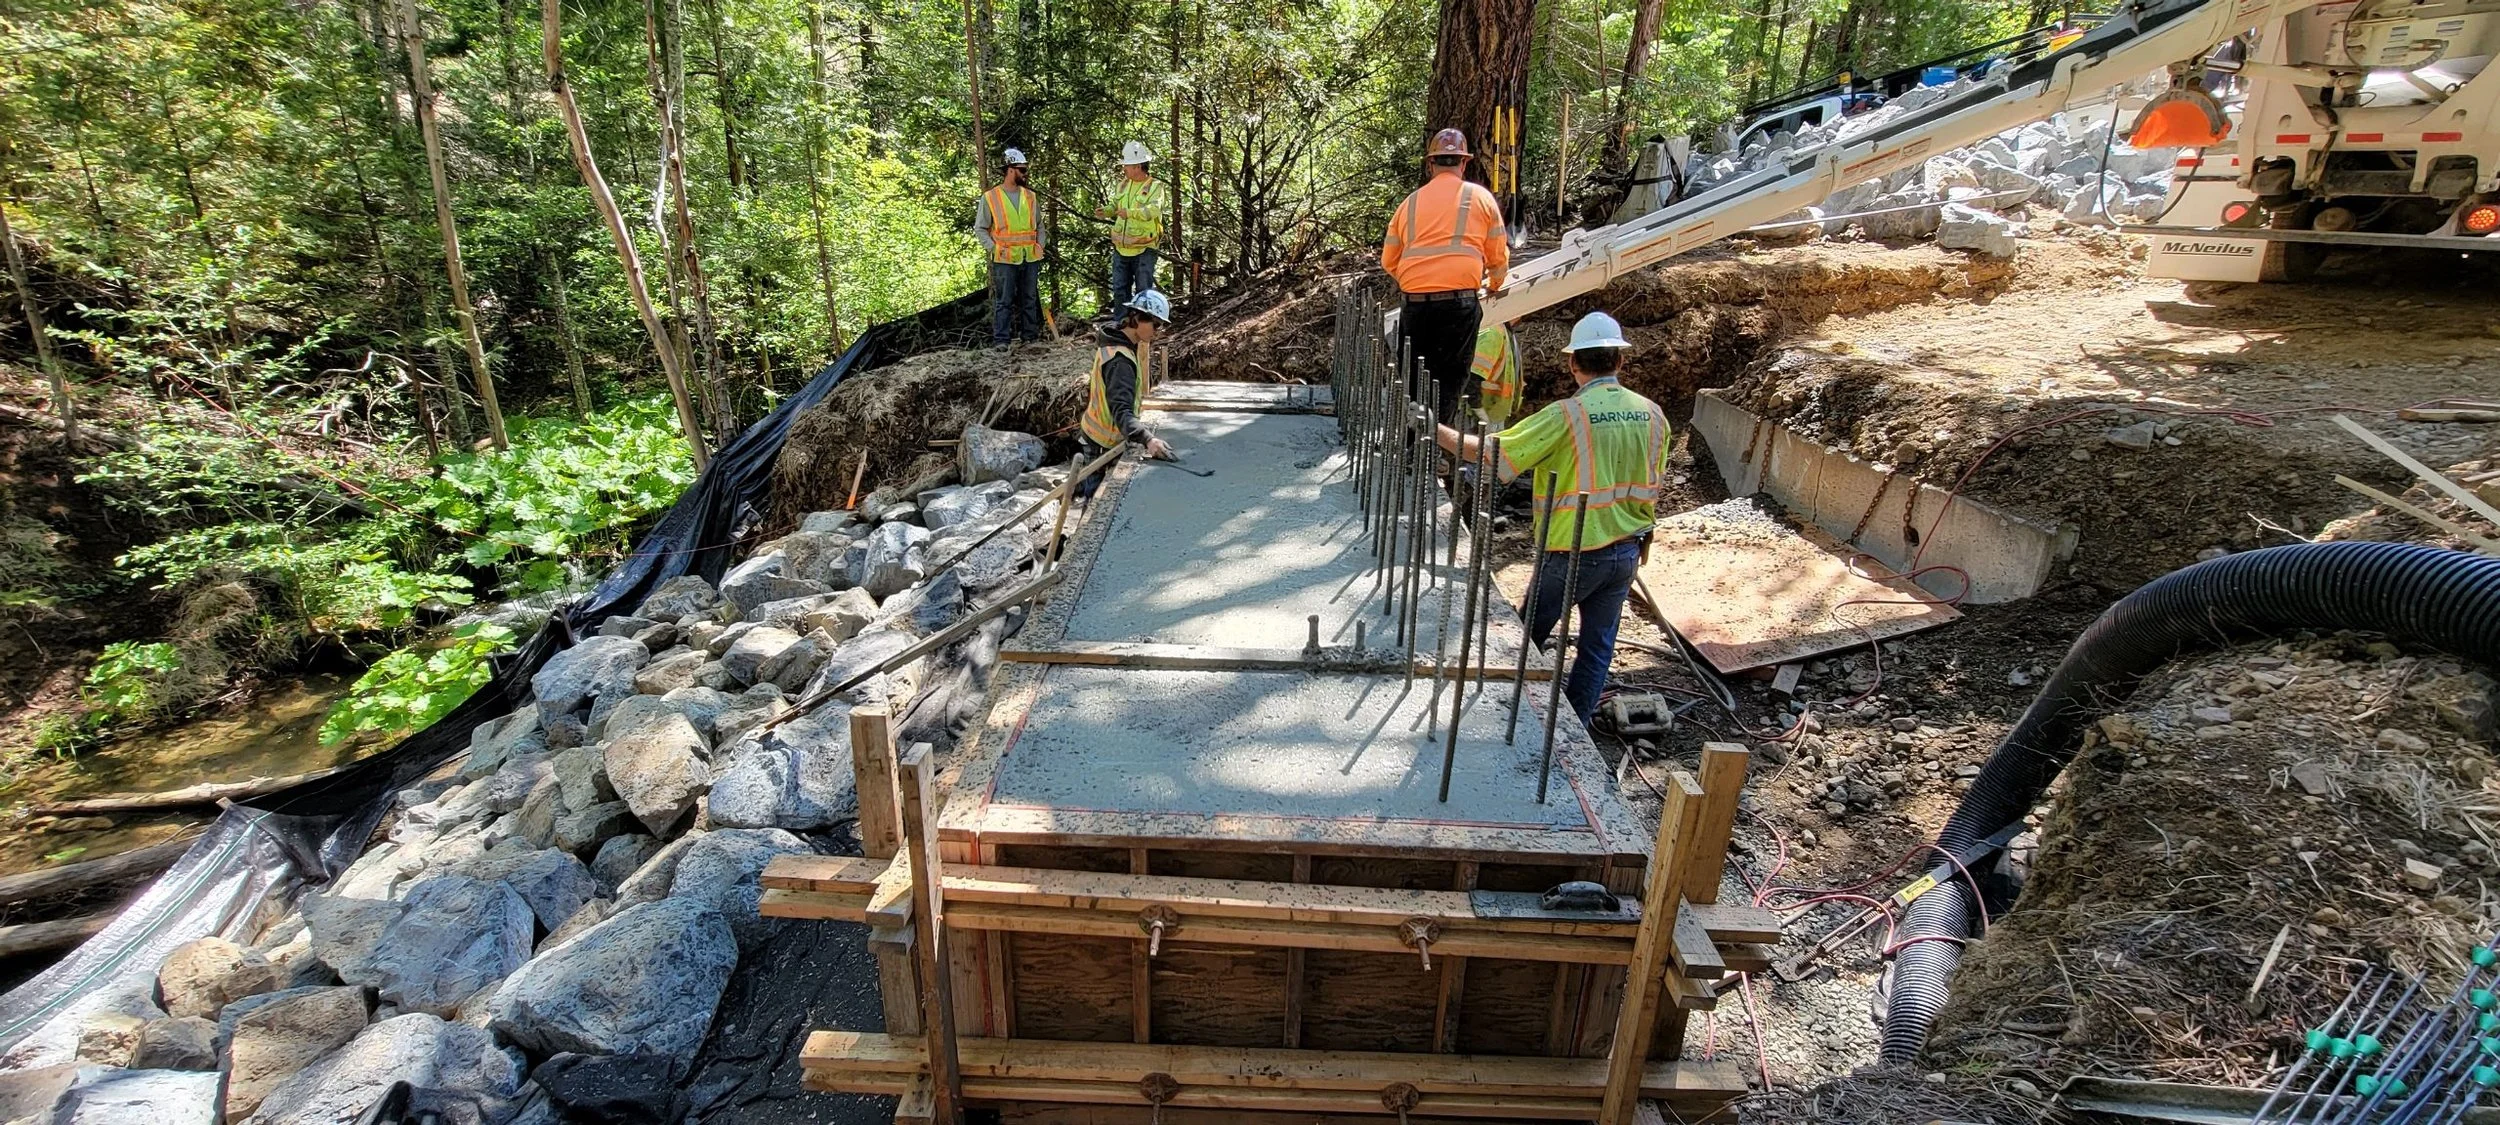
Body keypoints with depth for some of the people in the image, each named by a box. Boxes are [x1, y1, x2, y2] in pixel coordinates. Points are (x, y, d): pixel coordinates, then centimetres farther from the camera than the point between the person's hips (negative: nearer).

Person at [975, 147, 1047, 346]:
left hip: (1031, 257, 4)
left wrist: (1040, 245, 6)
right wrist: (993, 248, -10)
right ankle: (1000, 339, 0)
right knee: (1004, 301, -3)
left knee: (1030, 299, 9)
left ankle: (1030, 336, 18)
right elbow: (980, 228, 1)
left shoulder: (1030, 196, 11)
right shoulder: (990, 197, -2)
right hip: (1005, 259, -4)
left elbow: (1039, 224, 20)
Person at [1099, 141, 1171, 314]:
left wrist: (1131, 213, -40)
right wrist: (1105, 212, -4)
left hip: (1143, 249, -6)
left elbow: (1154, 210, -25)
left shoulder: (1155, 186, -9)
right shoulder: (1122, 184, 10)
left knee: (1144, 291, 1)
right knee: (1120, 290, 12)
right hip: (1120, 248, 6)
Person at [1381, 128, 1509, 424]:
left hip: (1414, 303, 2)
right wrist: (1495, 284, 34)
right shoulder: (1480, 197, 8)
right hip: (1458, 302, -2)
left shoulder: (1411, 202, 14)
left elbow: (1388, 261, 18)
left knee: (1412, 379, 12)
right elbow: (1499, 255, 13)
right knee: (1449, 381, 2)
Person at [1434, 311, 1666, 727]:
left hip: (1574, 554, -5)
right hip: (1628, 551, 5)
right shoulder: (1651, 414, 0)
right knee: (1597, 645, 15)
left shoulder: (1567, 416, -19)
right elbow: (1653, 484, 11)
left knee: (1527, 636, 16)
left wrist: (1436, 431, -8)